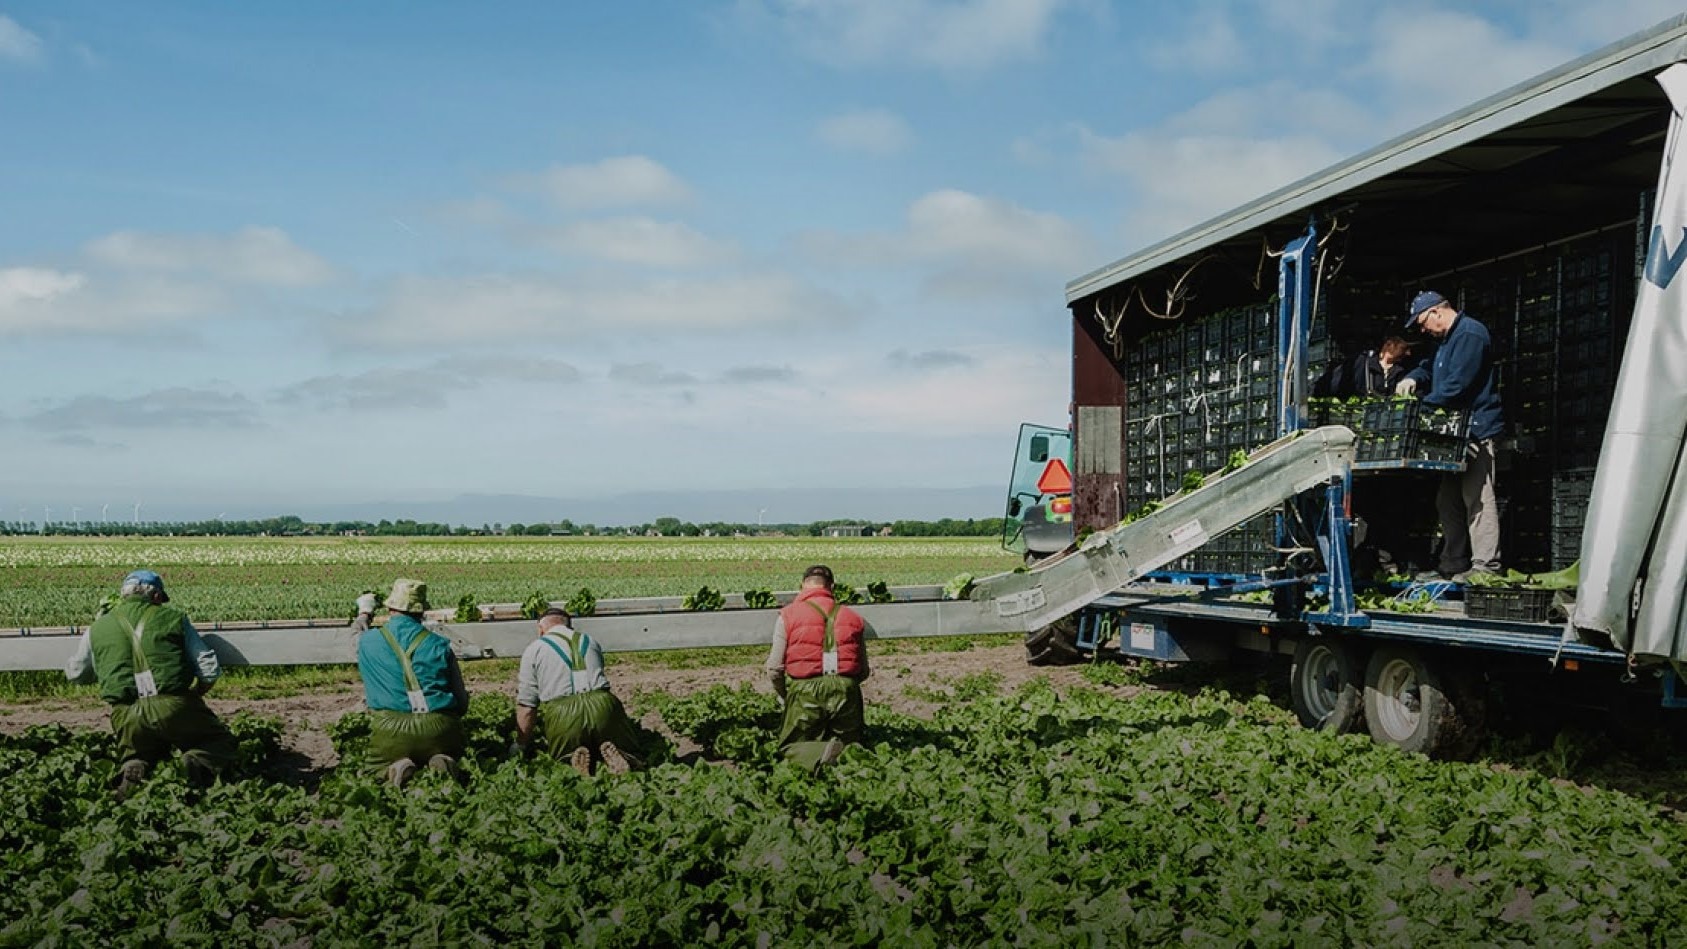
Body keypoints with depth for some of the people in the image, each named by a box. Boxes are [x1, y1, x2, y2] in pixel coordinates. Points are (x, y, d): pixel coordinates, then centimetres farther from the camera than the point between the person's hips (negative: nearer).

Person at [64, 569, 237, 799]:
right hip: (176, 708, -3)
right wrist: (194, 693, 25)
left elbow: (74, 673, 29)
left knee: (141, 754, 33)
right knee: (222, 741, 19)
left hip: (127, 717, 3)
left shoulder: (98, 629, 12)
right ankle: (199, 761, -16)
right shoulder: (173, 618, 6)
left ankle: (135, 770, -3)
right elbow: (210, 669, 3)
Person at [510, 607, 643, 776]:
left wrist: (520, 745, 21)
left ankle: (573, 754, -4)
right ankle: (609, 752, -7)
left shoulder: (534, 648, 12)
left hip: (562, 714, -2)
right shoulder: (591, 642, 24)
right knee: (627, 745, 25)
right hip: (602, 706, 2)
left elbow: (526, 705, 9)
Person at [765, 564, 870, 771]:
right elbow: (863, 672, 15)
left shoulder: (787, 616, 3)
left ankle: (821, 754, -20)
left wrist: (786, 696, 20)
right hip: (846, 690, 2)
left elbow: (774, 670, 0)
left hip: (806, 693, -2)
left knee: (791, 748, 15)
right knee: (852, 744, 23)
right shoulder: (853, 617, 13)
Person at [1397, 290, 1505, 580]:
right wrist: (1413, 379, 7)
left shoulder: (1470, 335, -13)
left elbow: (1457, 385, -20)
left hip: (1476, 429, -11)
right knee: (1448, 500, 12)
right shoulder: (1447, 339, 20)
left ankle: (1485, 567, -12)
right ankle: (1453, 565, 19)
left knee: (1477, 498, -12)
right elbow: (1431, 369, 30)